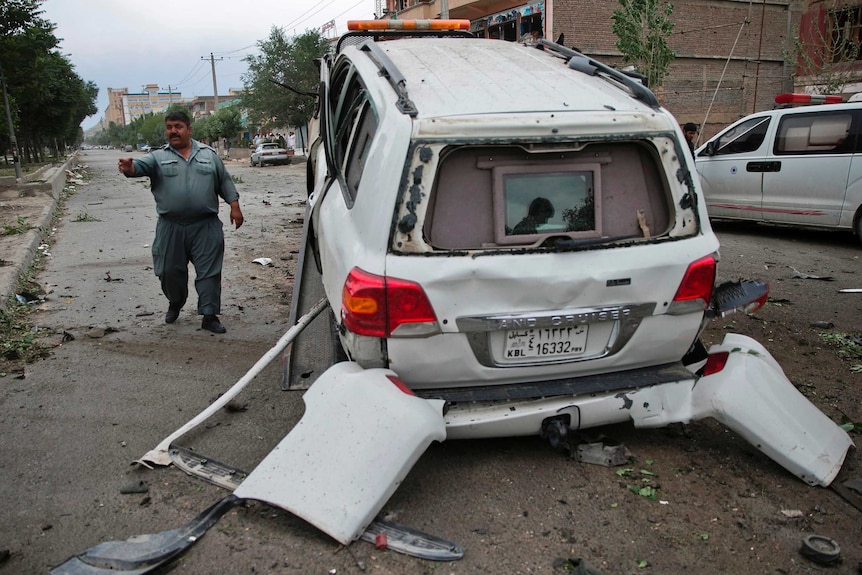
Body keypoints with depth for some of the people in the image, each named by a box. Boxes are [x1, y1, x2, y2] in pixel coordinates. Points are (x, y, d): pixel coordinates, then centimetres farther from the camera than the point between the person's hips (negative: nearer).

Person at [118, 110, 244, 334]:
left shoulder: (209, 154, 8)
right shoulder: (158, 157, 4)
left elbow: (225, 182, 11)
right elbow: (140, 165, -15)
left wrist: (234, 207, 3)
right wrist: (129, 167, -38)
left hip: (206, 226, -1)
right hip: (171, 228, 1)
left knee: (209, 271, -2)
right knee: (170, 270, 11)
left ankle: (209, 315, 4)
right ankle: (175, 303, 37)